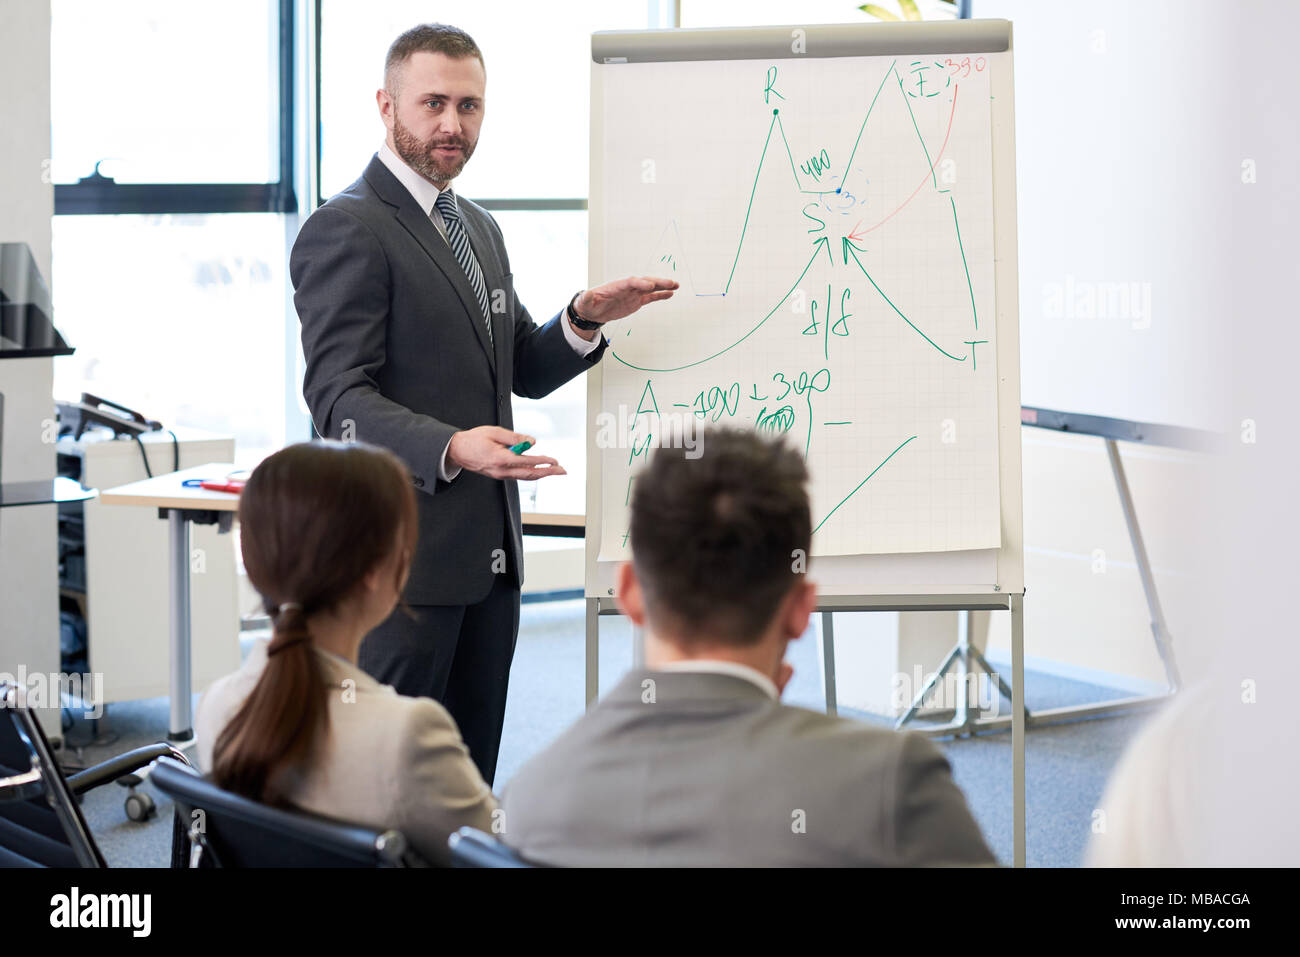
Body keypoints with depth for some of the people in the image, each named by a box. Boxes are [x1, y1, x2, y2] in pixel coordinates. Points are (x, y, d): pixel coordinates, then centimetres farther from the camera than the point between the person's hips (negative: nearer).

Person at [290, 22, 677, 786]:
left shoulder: (480, 228, 18)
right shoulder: (348, 229, -10)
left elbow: (522, 371, 24)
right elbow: (340, 398, -17)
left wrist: (584, 320, 5)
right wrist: (449, 449, -33)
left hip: (488, 552, 9)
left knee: (469, 779, 12)